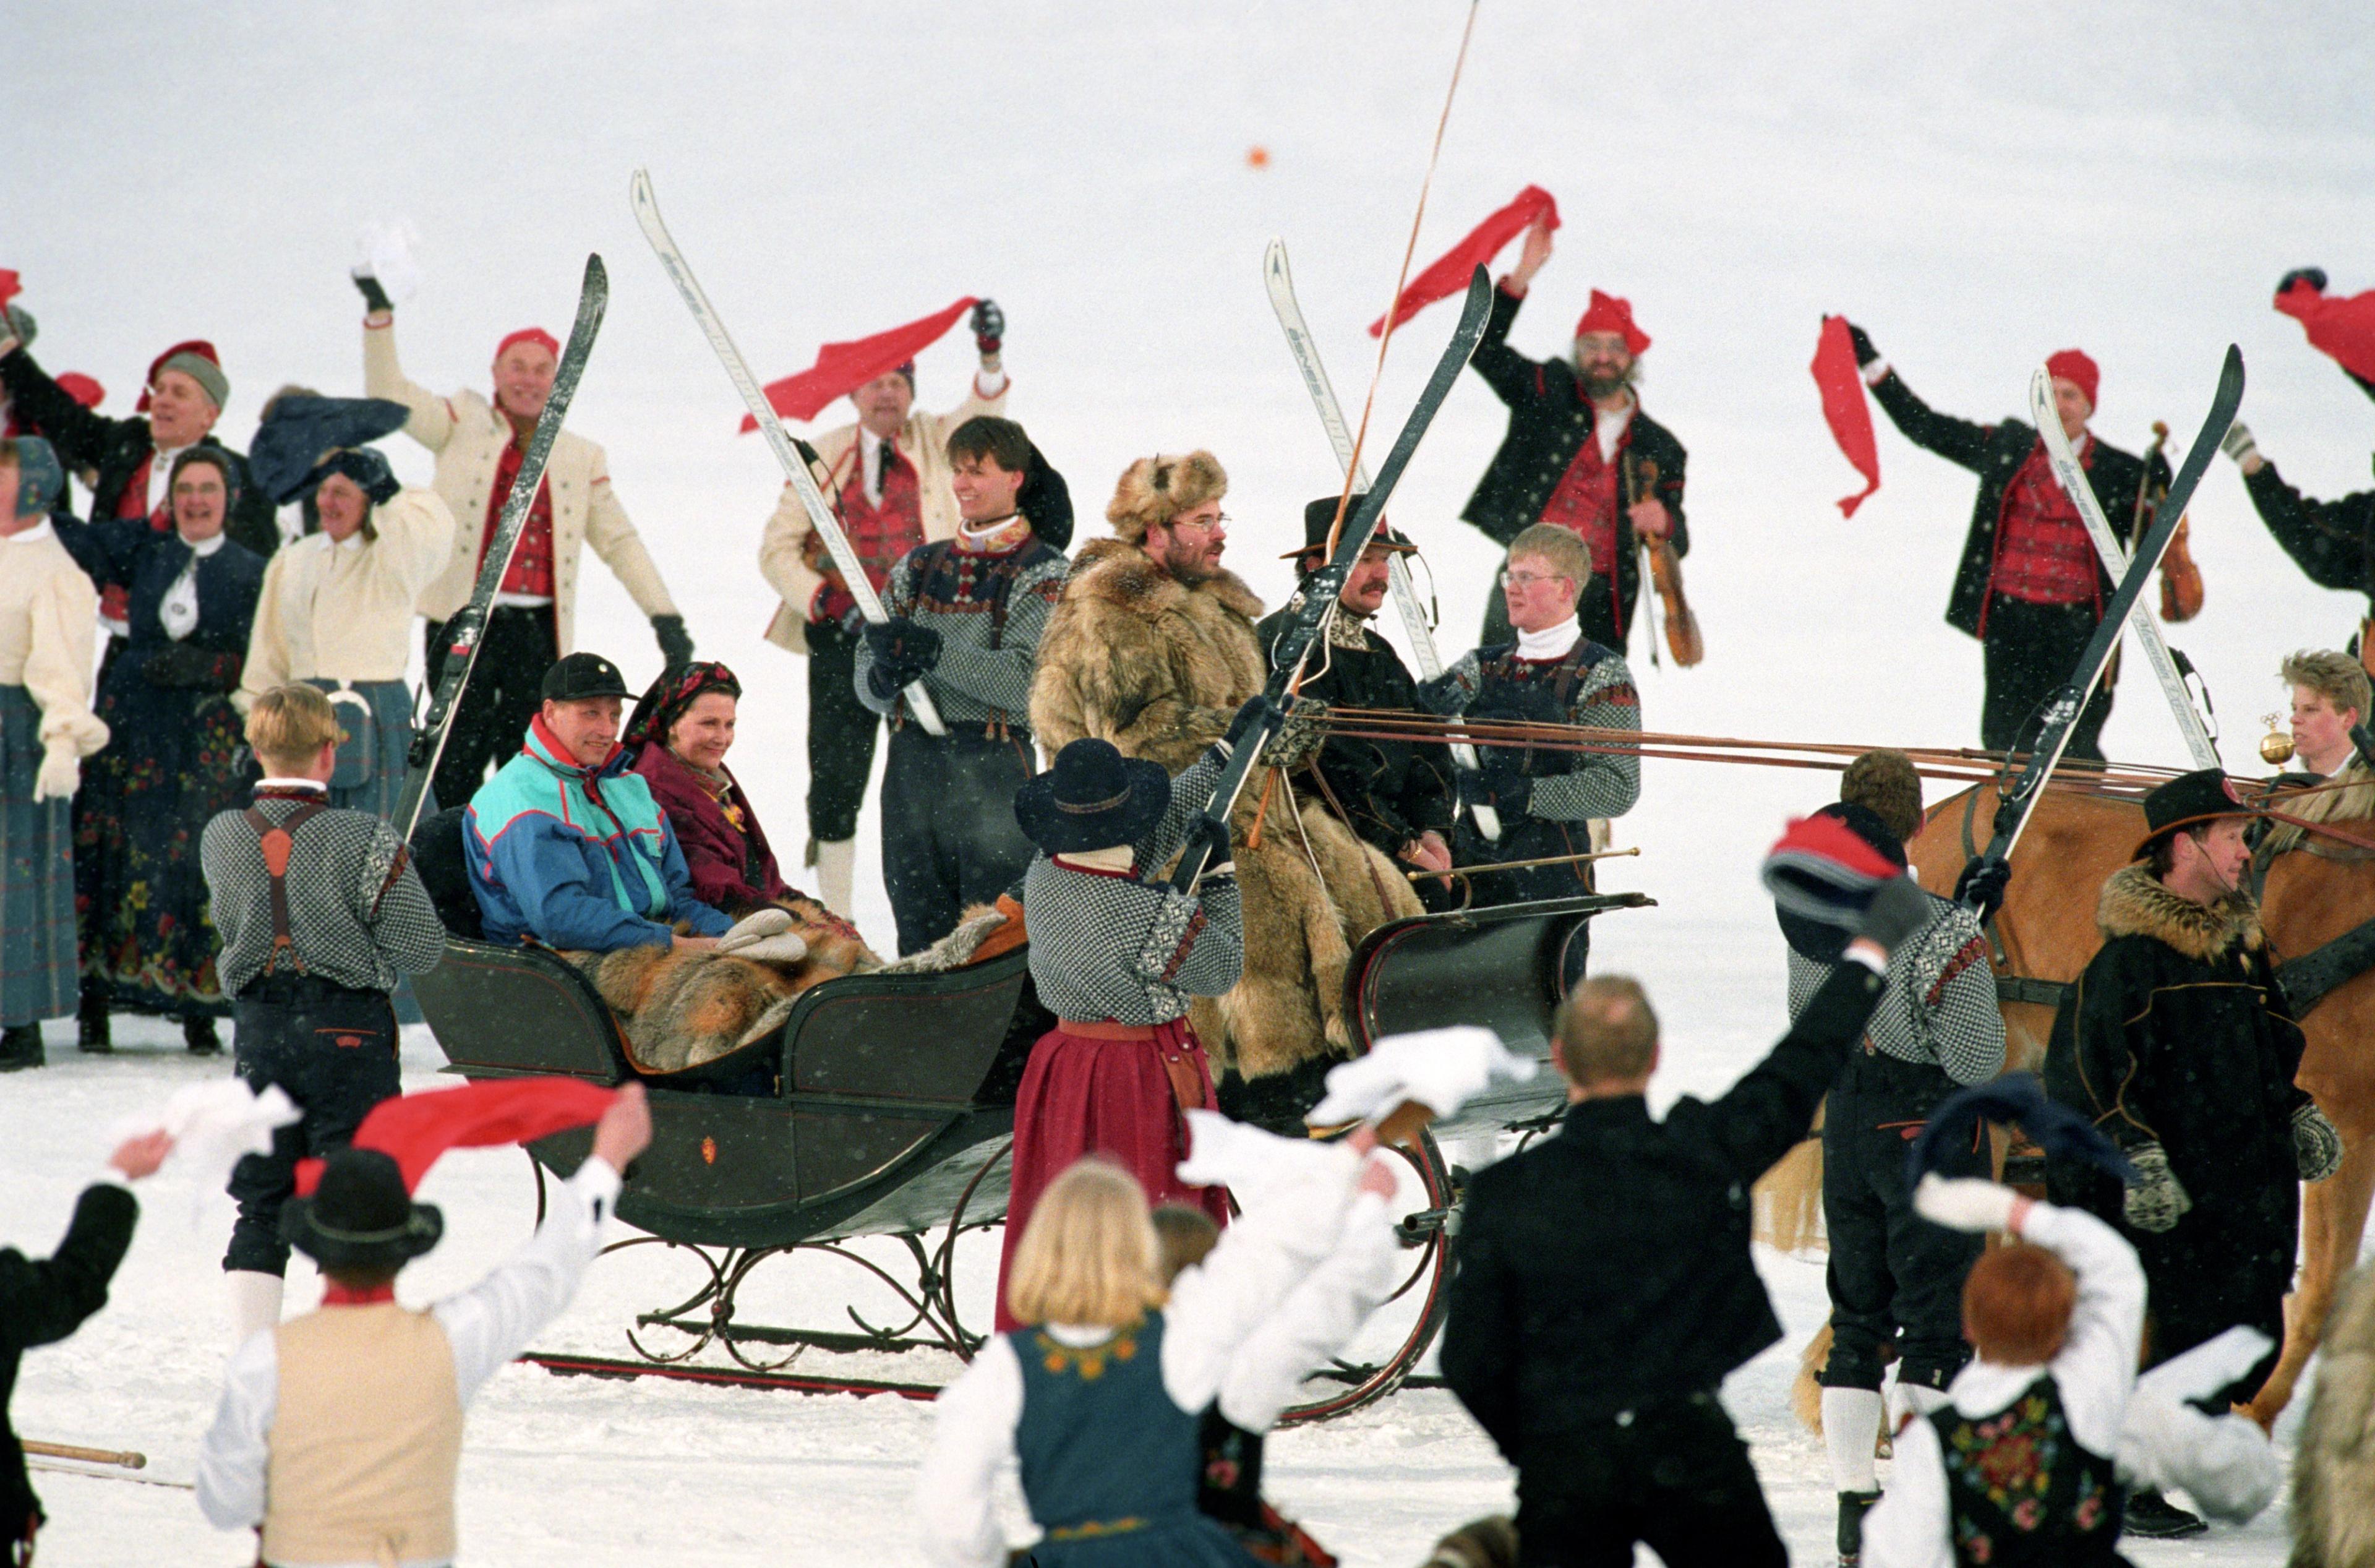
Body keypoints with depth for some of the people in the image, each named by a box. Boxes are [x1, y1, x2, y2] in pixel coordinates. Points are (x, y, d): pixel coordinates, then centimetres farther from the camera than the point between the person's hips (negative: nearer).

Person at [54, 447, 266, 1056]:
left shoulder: (252, 574, 5)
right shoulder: (143, 549, 11)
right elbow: (77, 542, 2)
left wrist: (203, 666, -14)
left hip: (211, 737, -1)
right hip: (133, 725, 1)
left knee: (204, 861, -6)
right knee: (115, 850, -5)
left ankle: (200, 1011, 1)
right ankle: (96, 1001, -2)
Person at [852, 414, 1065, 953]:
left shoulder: (1045, 574, 1)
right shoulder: (919, 567, 16)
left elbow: (1022, 678, -14)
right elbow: (866, 675, 11)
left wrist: (930, 651, -22)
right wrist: (884, 676, -14)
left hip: (993, 768, -5)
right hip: (912, 762, 5)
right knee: (919, 929, 7)